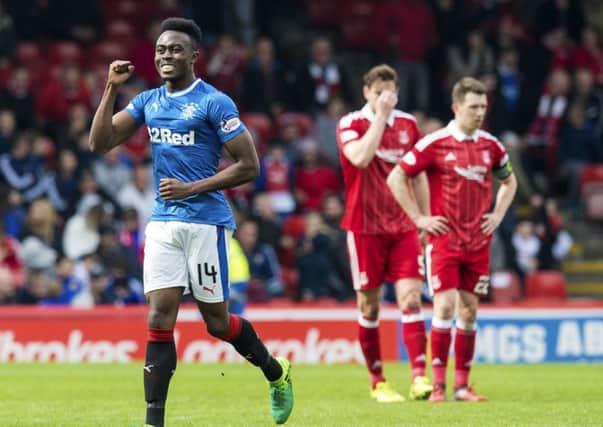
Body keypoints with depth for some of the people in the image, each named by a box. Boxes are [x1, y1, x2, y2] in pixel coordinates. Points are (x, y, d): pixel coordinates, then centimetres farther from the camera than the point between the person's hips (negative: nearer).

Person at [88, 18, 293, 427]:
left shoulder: (215, 103, -8)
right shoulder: (147, 102, 10)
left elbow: (249, 166, -9)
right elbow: (100, 143, 4)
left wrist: (192, 188, -15)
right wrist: (111, 89, -5)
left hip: (206, 221, -5)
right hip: (163, 223, 5)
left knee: (218, 322, 4)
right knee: (159, 320, -4)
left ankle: (277, 373, 30)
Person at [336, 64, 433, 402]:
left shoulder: (408, 124, 7)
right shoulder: (351, 124, -5)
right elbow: (361, 158, -25)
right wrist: (380, 116, -20)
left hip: (404, 226, 3)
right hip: (365, 227, -3)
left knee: (411, 298, -10)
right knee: (369, 307, 3)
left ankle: (419, 378, -17)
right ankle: (378, 382, 14)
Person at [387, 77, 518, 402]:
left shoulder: (490, 145, 6)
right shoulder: (435, 143, -8)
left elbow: (509, 182, 24)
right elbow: (396, 178, -4)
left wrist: (498, 215, 10)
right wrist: (419, 218, -7)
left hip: (478, 241, 4)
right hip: (444, 238, -4)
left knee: (469, 311, 6)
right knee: (445, 307, -11)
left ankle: (462, 385, 11)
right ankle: (438, 384, -5)